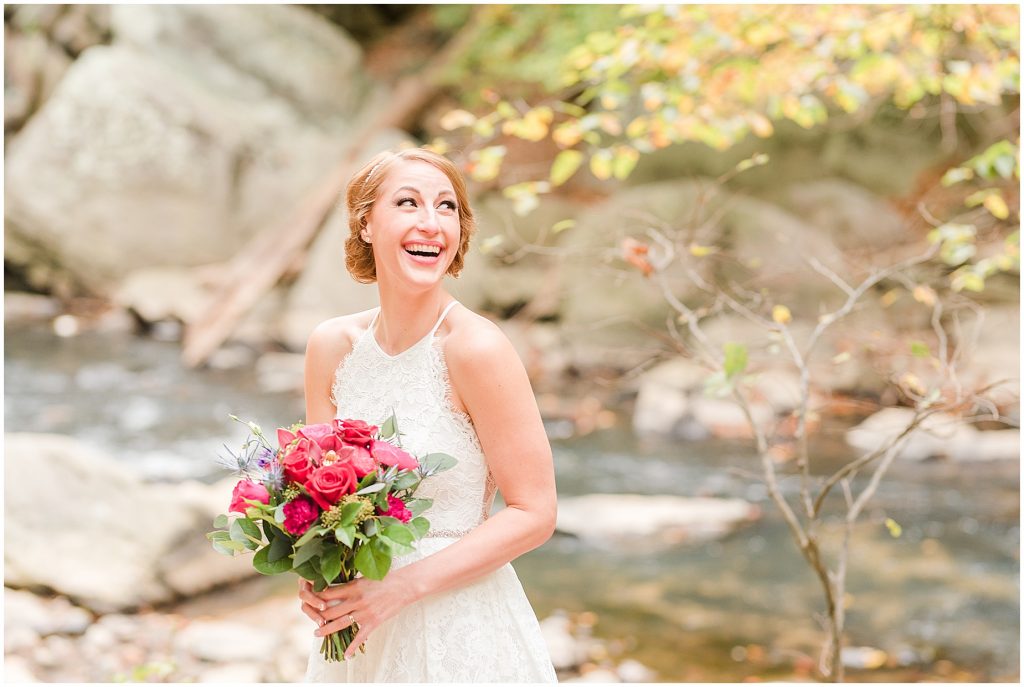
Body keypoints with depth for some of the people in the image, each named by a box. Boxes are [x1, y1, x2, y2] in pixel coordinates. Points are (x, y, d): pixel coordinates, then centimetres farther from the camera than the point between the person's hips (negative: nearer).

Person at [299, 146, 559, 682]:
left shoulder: (476, 347, -17)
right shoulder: (331, 345, -3)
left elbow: (534, 514, -15)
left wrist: (401, 586, -19)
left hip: (461, 629, -4)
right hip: (356, 628, 5)